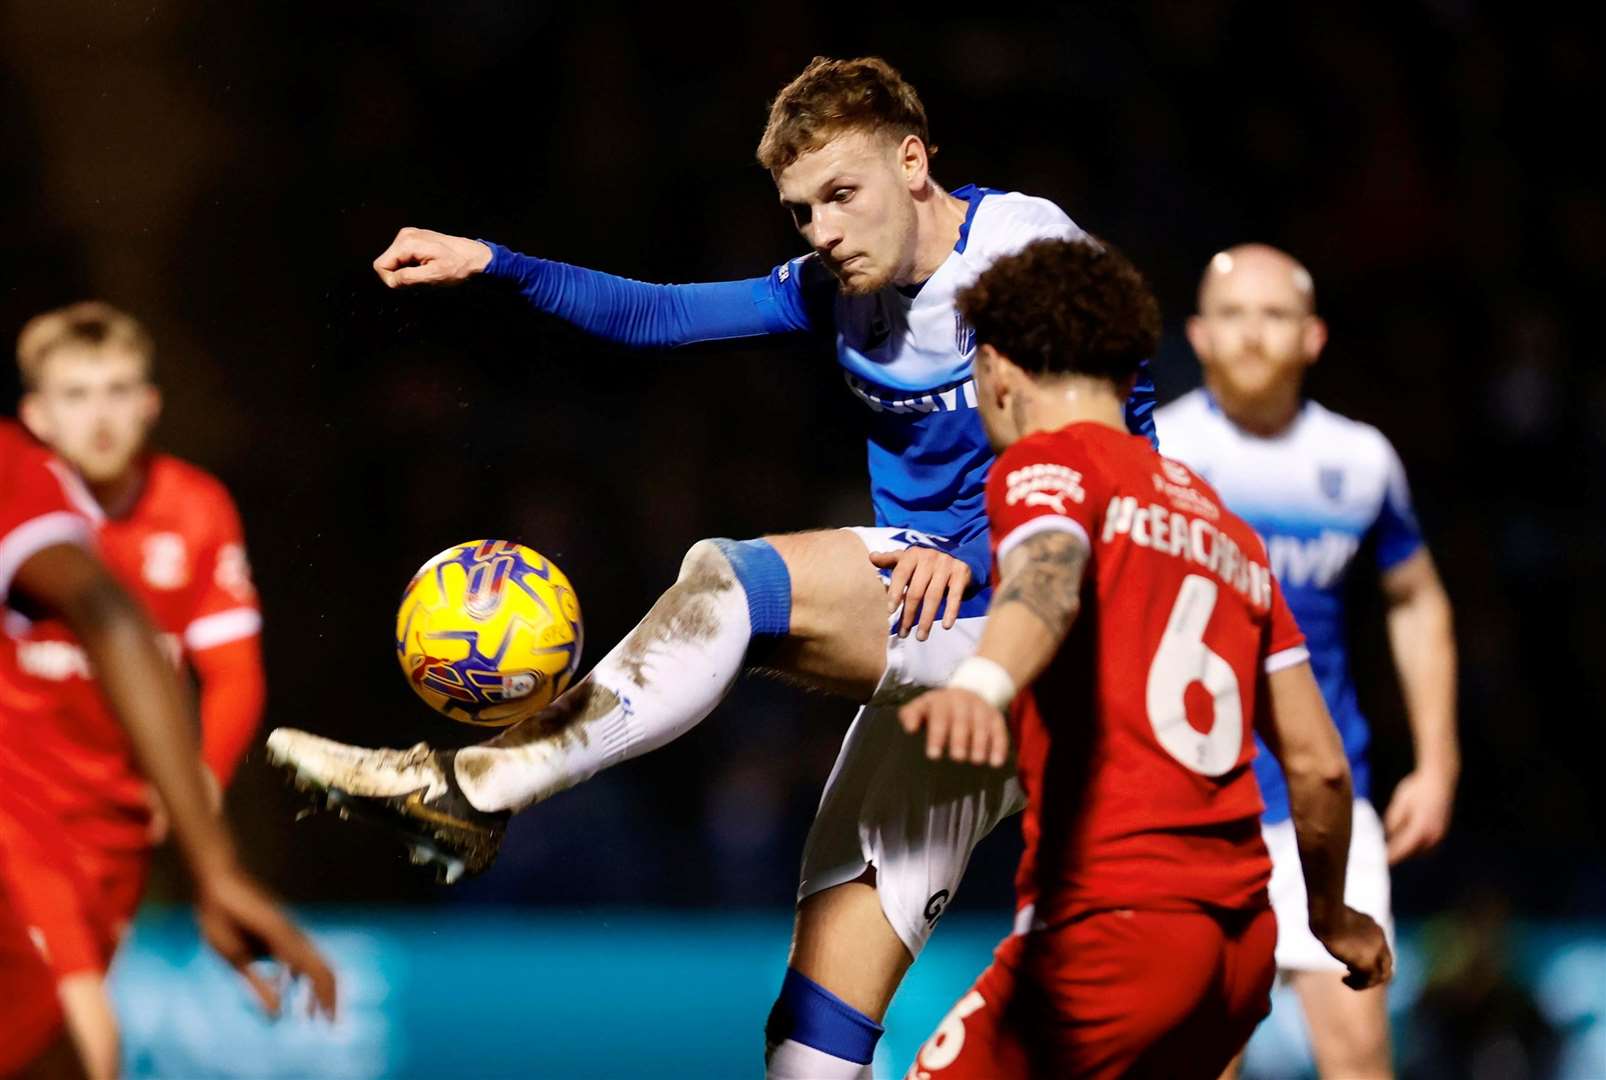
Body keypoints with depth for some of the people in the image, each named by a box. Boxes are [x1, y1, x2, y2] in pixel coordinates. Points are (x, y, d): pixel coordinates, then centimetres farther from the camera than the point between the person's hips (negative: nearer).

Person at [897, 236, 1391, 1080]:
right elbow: (1318, 764, 21)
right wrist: (1334, 917, 37)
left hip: (1109, 923, -8)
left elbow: (1049, 581, -23)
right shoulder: (1226, 529, 23)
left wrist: (981, 683, -44)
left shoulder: (1048, 459, 2)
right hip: (1244, 937, 8)